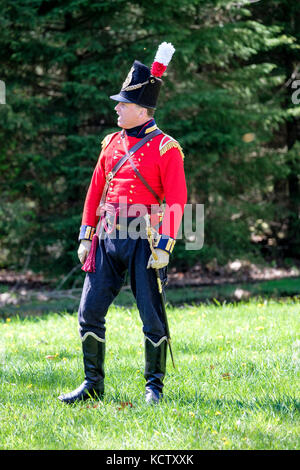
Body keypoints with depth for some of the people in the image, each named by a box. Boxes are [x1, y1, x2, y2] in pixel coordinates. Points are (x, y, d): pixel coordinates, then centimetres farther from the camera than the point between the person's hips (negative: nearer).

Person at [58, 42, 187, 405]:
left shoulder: (165, 148, -5)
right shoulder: (111, 143, 13)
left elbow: (176, 200, -9)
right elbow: (95, 191, 16)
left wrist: (164, 245, -16)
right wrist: (86, 235, 10)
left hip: (145, 239, -5)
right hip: (108, 238, 6)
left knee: (152, 317, -1)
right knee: (89, 312, 2)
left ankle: (154, 386, 12)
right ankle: (93, 384, 12)